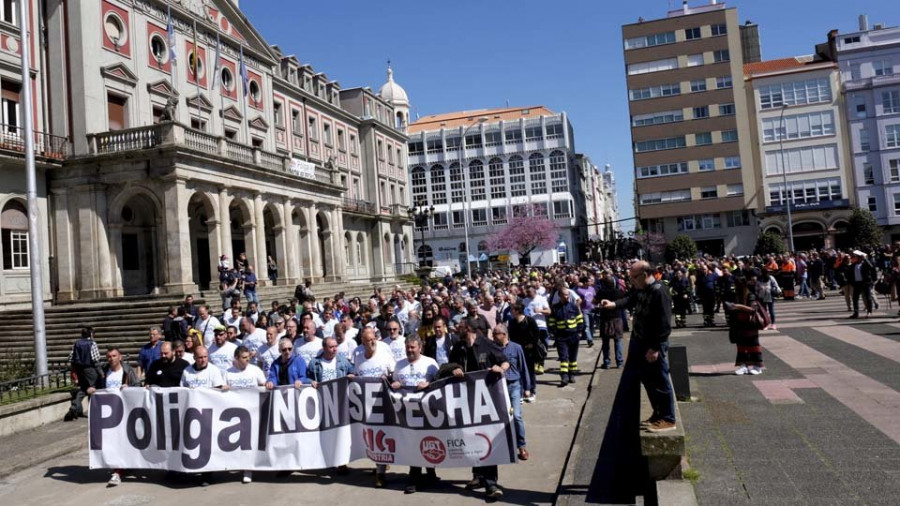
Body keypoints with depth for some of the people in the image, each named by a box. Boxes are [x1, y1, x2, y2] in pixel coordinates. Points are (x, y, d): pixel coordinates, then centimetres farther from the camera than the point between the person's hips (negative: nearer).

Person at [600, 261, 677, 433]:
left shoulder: (659, 292, -23)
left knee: (660, 382, 3)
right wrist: (614, 304, 8)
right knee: (647, 380, 19)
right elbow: (631, 300, 25)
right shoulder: (640, 289, 4)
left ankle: (668, 419, 17)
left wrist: (655, 348, -23)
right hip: (640, 343, 9)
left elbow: (664, 325, -25)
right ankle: (658, 413, 34)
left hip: (653, 346, -9)